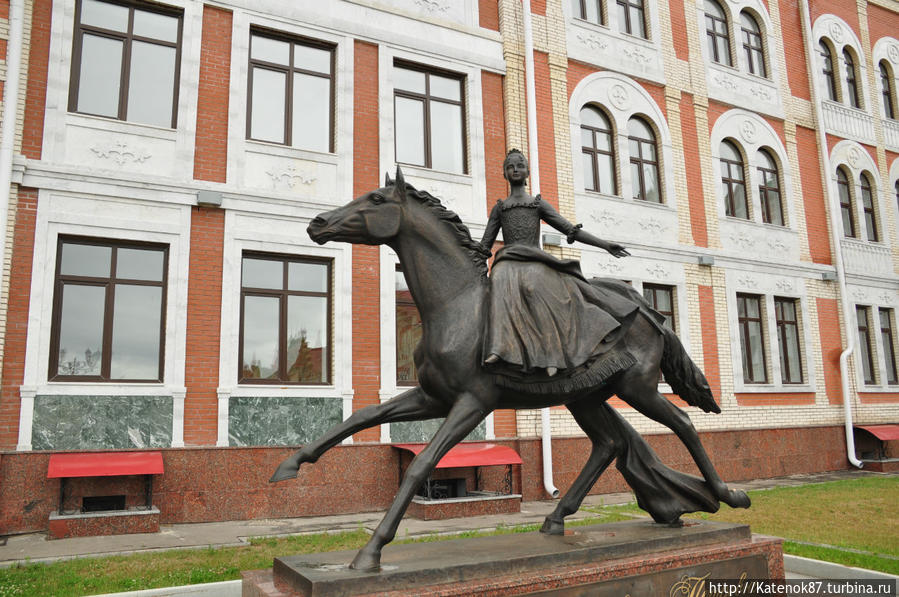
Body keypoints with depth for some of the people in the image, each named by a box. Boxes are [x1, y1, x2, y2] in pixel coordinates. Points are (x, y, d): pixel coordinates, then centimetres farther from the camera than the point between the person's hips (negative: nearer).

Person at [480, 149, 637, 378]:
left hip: (535, 261, -1)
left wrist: (604, 244, 8)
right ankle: (498, 349, -50)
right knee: (501, 282, -35)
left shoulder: (538, 204, 20)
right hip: (507, 262, 1)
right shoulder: (499, 208, 23)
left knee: (533, 284, -36)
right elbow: (485, 244, 21)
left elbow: (569, 228, 15)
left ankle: (549, 354, -39)